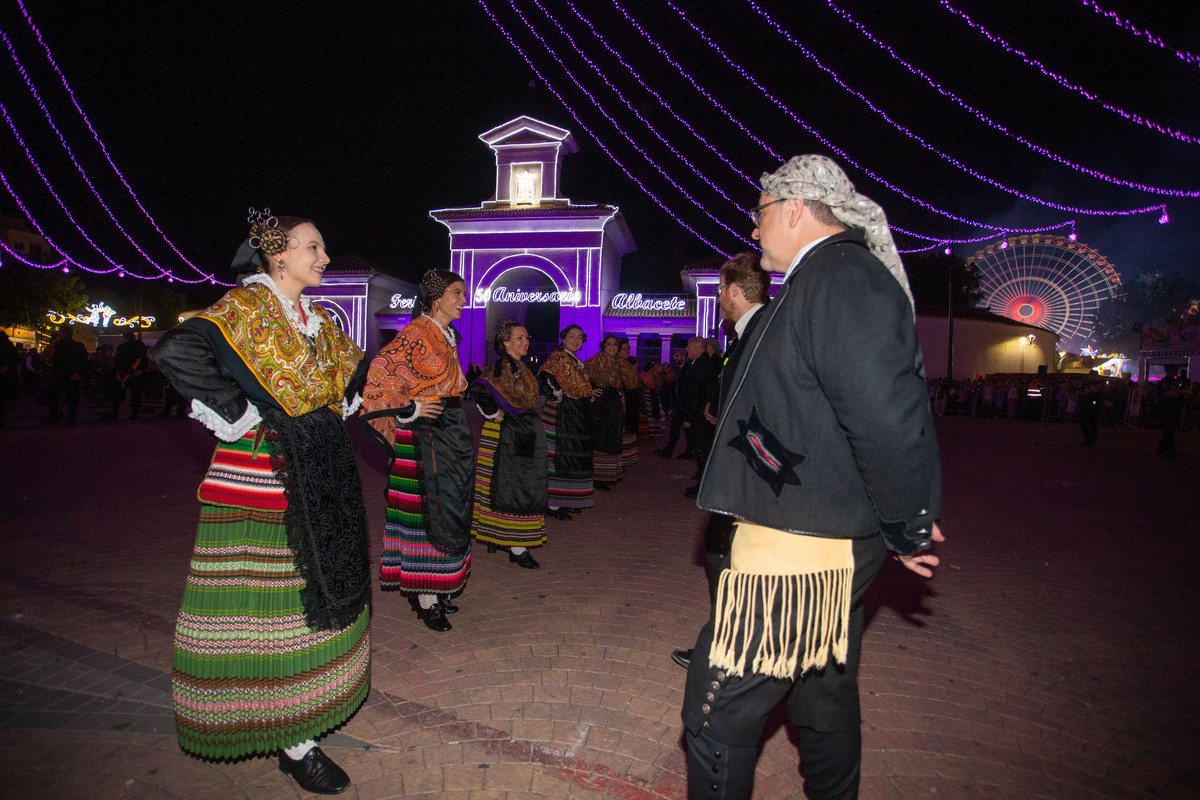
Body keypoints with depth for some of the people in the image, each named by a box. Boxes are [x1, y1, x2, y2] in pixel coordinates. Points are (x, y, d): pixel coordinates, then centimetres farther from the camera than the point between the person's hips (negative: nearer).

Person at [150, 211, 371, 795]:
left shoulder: (318, 319, 13)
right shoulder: (245, 306, -10)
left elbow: (354, 366, 29)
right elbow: (174, 352, -25)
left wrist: (338, 408, 13)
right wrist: (242, 415, -21)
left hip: (320, 474, 8)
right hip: (262, 476, -8)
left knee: (319, 587, 16)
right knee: (274, 597, 0)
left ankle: (306, 702, 35)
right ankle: (292, 742, 12)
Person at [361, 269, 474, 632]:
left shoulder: (449, 336, 15)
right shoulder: (416, 332, -12)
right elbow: (378, 372, -19)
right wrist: (409, 410, -17)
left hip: (451, 429, 9)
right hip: (424, 431, -9)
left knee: (448, 506, 12)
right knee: (430, 508, -5)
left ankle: (436, 588, 25)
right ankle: (425, 598, 7)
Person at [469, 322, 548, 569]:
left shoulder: (520, 368, 14)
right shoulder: (503, 366, -14)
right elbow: (479, 389, -28)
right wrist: (495, 415, -20)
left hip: (526, 433, 9)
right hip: (510, 435, -9)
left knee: (521, 488, 14)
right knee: (515, 488, -6)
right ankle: (517, 548, 0)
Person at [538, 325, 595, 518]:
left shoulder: (577, 362, 19)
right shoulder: (558, 357, -10)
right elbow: (545, 375, -28)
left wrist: (590, 395, 14)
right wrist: (558, 395, -22)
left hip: (575, 416, 9)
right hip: (560, 414, -9)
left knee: (572, 457, 13)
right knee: (559, 456, -7)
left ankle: (565, 500, 23)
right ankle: (552, 504, 0)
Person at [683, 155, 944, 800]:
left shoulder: (839, 276, -19)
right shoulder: (834, 276, 16)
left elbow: (889, 417, -29)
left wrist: (906, 530, -15)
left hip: (796, 551, -11)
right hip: (829, 541, 11)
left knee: (717, 711, 2)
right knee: (825, 697, 27)